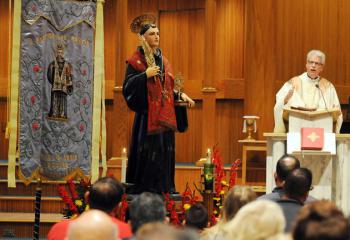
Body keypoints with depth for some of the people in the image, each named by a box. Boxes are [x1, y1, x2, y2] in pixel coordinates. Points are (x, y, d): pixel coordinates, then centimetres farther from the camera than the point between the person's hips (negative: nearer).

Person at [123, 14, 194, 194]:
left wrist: (180, 95, 8)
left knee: (164, 157, 6)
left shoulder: (163, 60, 16)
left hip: (164, 116, 6)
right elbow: (128, 86, -11)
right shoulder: (136, 60, -4)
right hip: (147, 115, -6)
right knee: (148, 157, -7)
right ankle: (145, 192, -1)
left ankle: (164, 191, 11)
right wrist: (145, 75, -20)